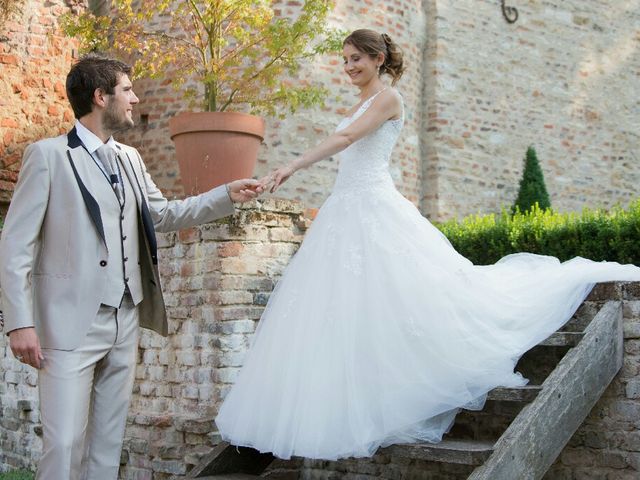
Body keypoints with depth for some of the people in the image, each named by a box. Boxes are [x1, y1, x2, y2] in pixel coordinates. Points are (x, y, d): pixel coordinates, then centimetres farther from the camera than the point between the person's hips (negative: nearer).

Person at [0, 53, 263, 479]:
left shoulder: (130, 159, 14)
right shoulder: (49, 155, -5)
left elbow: (163, 214, 24)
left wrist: (227, 196, 14)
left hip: (125, 319, 7)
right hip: (71, 323, -6)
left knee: (109, 439, 11)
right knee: (64, 443, -8)